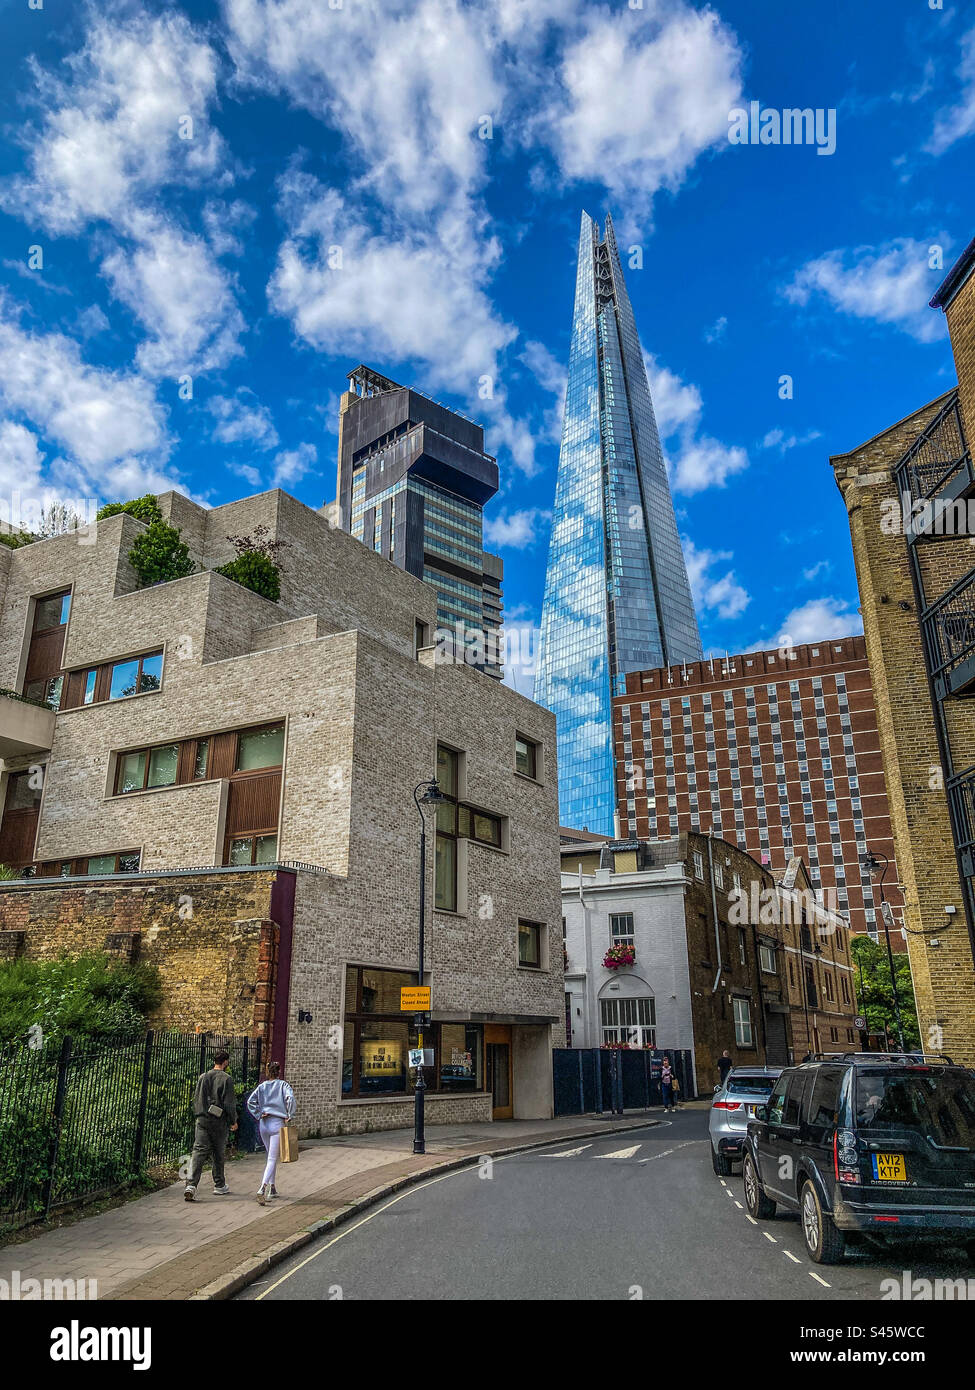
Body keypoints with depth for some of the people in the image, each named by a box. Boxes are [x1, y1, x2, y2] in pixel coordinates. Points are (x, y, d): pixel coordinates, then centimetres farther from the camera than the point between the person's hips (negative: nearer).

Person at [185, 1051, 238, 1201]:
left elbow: (195, 1098, 12)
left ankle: (191, 1185, -16)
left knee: (199, 1151, -1)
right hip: (219, 1121, -4)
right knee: (218, 1154, 10)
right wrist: (233, 1121, 1)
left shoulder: (203, 1077, 7)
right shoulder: (226, 1078, -9)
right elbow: (229, 1103, -10)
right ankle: (219, 1186, 22)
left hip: (202, 1120, 4)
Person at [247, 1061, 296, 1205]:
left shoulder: (262, 1086, 9)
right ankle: (262, 1188, -23)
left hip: (264, 1124, 5)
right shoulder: (283, 1085, -2)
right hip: (277, 1123, -5)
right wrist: (289, 1116, -9)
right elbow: (290, 1098, -17)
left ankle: (272, 1188, 24)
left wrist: (259, 1115, 1)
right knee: (272, 1159, -6)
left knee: (271, 1156, 21)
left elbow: (250, 1101, -1)